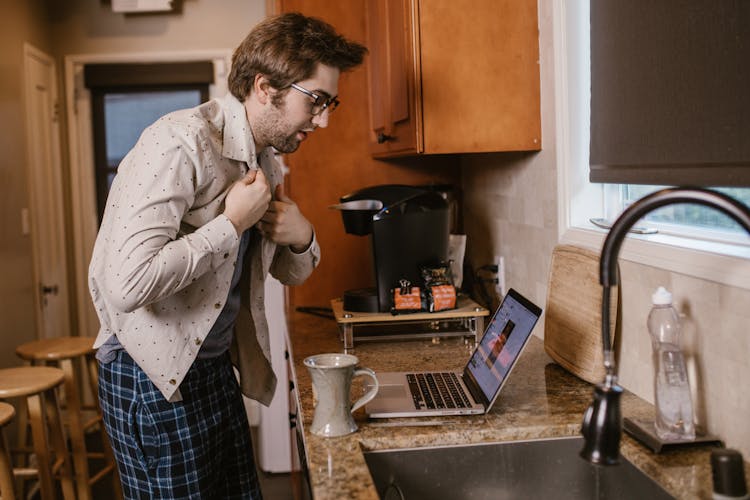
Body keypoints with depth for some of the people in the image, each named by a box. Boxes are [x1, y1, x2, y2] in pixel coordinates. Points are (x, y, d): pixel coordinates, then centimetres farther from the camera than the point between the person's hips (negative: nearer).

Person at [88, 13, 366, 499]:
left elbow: (292, 273, 18)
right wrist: (232, 223, -23)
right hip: (152, 373, -8)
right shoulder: (180, 143, -21)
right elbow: (126, 284, -32)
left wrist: (302, 237, -5)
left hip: (215, 364, 8)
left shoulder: (266, 162, 7)